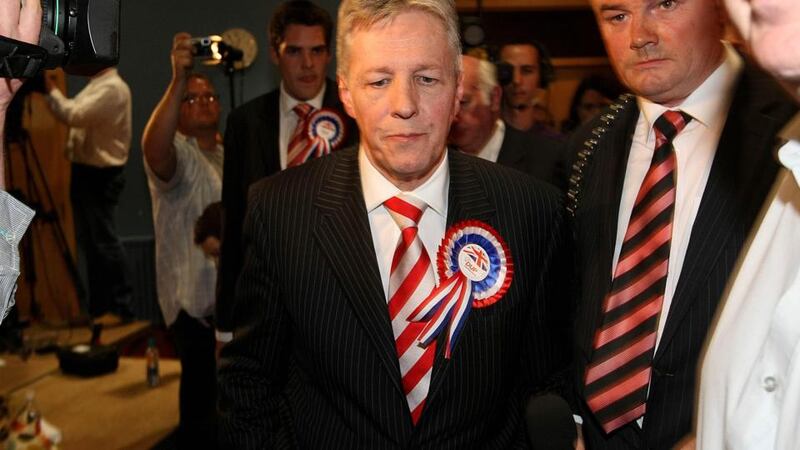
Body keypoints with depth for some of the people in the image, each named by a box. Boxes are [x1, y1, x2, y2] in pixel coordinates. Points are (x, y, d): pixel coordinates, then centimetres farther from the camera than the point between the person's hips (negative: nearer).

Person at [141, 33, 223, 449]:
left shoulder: (231, 156, 14)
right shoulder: (177, 154, -10)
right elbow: (153, 147, -36)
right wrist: (178, 80, -45)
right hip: (197, 302, -7)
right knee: (203, 400, -3)